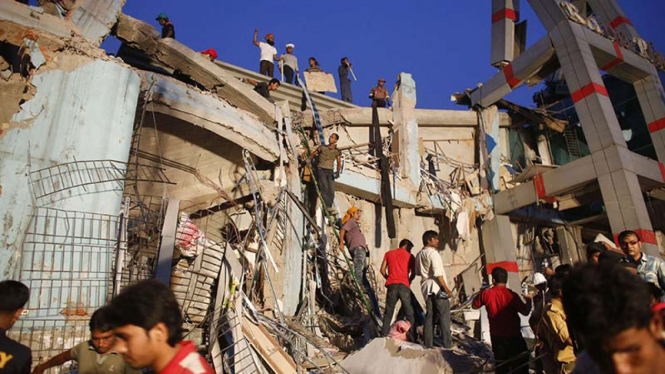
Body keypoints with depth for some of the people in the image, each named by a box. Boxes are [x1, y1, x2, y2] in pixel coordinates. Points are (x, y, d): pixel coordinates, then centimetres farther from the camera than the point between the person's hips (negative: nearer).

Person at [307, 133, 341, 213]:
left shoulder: (337, 151, 7)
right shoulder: (322, 147, 4)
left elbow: (339, 163, 0)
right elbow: (313, 154, 15)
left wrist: (338, 171, -17)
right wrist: (309, 159, -5)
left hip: (330, 171, 3)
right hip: (321, 169, -3)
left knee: (331, 191, -6)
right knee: (324, 188, -20)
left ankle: (329, 207, 0)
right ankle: (328, 206, -29)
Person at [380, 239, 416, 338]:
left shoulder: (388, 253, 16)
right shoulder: (410, 256, 10)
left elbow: (382, 270, 10)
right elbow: (413, 273, 4)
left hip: (392, 285, 2)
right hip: (404, 285, -2)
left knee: (388, 312, 9)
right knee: (409, 313, 6)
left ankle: (384, 335, 6)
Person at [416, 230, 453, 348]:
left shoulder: (419, 255, 13)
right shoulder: (433, 253, -12)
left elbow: (418, 272, 21)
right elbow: (438, 273, -18)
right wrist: (447, 289, -16)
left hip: (426, 288, 8)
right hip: (437, 288, -8)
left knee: (429, 315, 9)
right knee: (444, 316, -3)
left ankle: (428, 344, 10)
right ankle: (447, 344, -3)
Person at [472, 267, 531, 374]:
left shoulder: (486, 294, -8)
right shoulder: (511, 295, -18)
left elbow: (474, 305, 7)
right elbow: (526, 311, -9)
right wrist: (529, 300, 8)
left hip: (496, 336, 3)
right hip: (513, 335, -3)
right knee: (520, 365, 13)